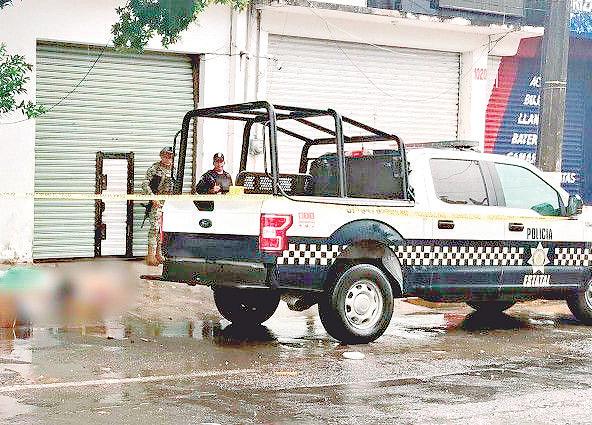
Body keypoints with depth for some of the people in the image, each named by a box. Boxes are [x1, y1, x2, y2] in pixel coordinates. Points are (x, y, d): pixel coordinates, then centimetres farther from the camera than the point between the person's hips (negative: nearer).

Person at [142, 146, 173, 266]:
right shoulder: (154, 168, -3)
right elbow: (145, 184, -8)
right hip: (156, 202, -5)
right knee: (155, 227, -11)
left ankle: (158, 253, 14)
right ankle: (151, 255, -10)